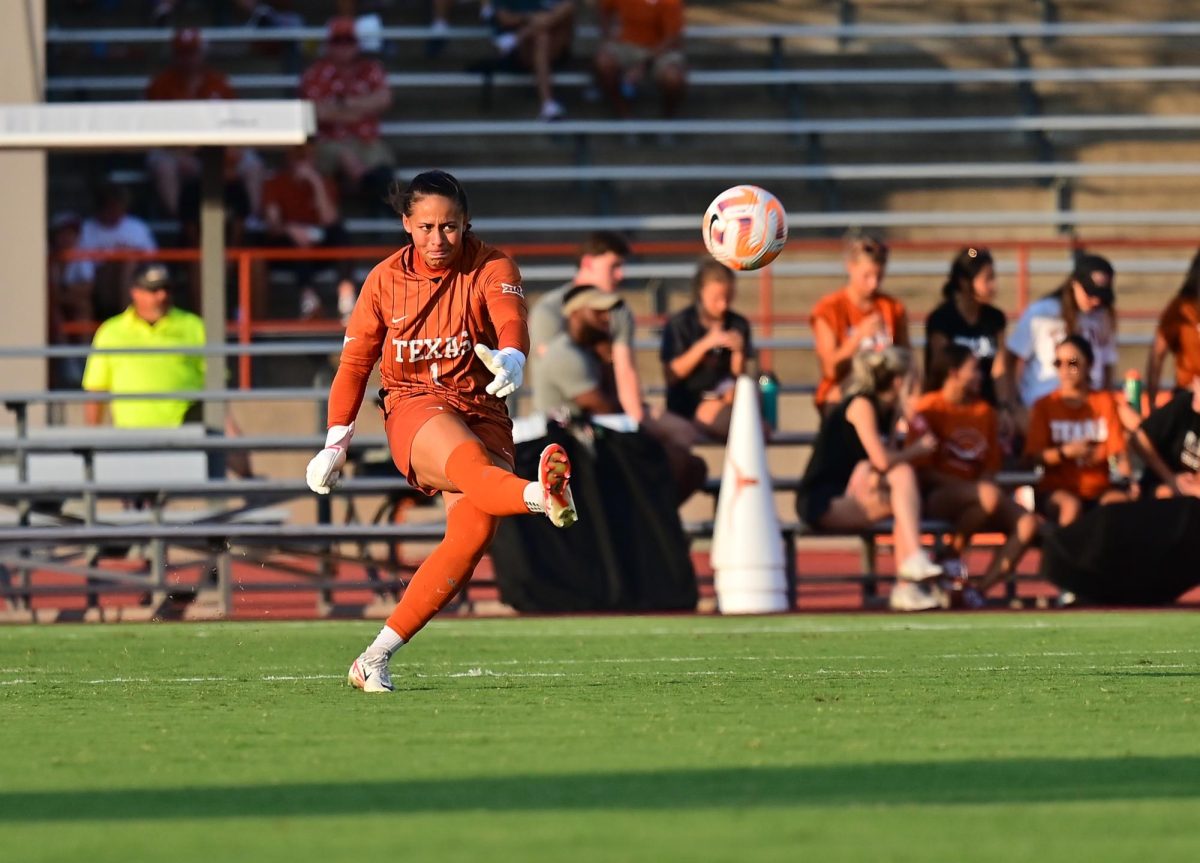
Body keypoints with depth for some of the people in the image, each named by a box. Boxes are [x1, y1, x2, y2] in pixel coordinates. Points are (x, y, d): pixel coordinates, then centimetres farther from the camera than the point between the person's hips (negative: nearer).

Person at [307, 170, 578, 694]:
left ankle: (377, 657, -14)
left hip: (481, 411, 1)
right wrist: (336, 443, 8)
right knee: (470, 458, -36)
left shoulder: (492, 268, -1)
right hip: (413, 409, -1)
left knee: (475, 529, -22)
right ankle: (542, 496, -73)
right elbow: (355, 362, 14)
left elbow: (510, 317, -23)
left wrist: (511, 357, -46)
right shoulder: (385, 279, 6)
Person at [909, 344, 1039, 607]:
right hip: (936, 496, -6)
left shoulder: (984, 412, 14)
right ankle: (952, 555, -15)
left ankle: (980, 588, -19)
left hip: (973, 497, 6)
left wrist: (985, 484, -9)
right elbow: (923, 471, -9)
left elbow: (990, 468, 15)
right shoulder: (928, 409, -4)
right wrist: (971, 487, -18)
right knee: (988, 496, -37)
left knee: (1027, 523, -20)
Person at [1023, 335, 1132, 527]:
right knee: (1071, 505, -36)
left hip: (1099, 489, 1)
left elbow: (1118, 449, 1)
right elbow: (1035, 455, -2)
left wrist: (1127, 480, -19)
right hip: (1057, 489, -1)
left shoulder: (1104, 401, 9)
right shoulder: (1045, 405, 6)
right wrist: (1066, 452, -21)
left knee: (1120, 500, -31)